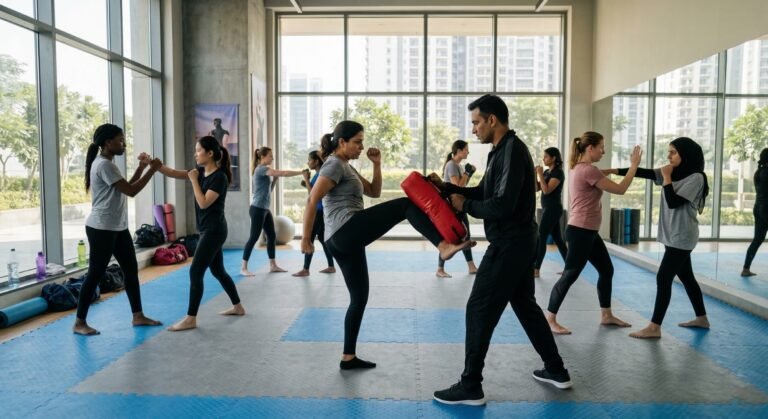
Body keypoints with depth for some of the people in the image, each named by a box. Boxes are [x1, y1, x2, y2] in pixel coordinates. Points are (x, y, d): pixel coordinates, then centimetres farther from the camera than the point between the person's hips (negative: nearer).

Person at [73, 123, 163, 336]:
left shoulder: (107, 164, 15)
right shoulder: (104, 165, -17)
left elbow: (126, 188, 18)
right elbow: (131, 191, -21)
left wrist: (141, 167, 11)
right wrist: (152, 169, -15)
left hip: (117, 228, 10)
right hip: (101, 229, -10)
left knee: (131, 270, 11)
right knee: (95, 274, -3)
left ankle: (138, 316, 18)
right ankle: (79, 323, 9)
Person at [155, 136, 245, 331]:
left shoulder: (219, 177, -16)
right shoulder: (201, 172, 9)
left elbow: (204, 203, -21)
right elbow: (173, 173, 8)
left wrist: (194, 180, -15)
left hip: (214, 230, -9)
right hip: (208, 230, 9)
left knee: (195, 272, -8)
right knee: (218, 270, 17)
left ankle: (191, 319, -1)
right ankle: (238, 307, 29)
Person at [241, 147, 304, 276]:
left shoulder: (265, 171, 17)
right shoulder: (261, 169, -13)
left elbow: (268, 190, 17)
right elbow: (283, 173, -20)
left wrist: (275, 179, 4)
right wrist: (301, 172, -16)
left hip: (265, 209, 10)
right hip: (257, 209, -10)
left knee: (272, 236, 10)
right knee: (254, 238, -7)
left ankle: (273, 265, 16)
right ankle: (243, 268, -2)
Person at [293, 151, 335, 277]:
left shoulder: (321, 174, -16)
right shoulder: (318, 174, 13)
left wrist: (306, 179, -15)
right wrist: (306, 184, 7)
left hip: (319, 211, -10)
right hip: (319, 211, 10)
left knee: (309, 238, -6)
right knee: (322, 238, 13)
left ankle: (306, 270, 0)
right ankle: (331, 267, 18)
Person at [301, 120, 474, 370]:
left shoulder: (346, 167, 24)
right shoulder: (335, 165, -5)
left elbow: (374, 192, 24)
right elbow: (312, 202, -13)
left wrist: (377, 165, 12)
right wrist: (306, 239, -14)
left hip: (343, 241, 10)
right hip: (346, 232, -10)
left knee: (359, 296, 12)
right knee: (407, 205, -15)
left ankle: (349, 357, 19)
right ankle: (443, 246, -32)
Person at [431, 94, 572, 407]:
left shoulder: (512, 151, -19)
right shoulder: (503, 150, 14)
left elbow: (501, 206, -26)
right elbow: (484, 193, 17)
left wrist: (465, 205, -12)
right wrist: (446, 186, 8)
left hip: (510, 243, -11)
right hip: (518, 241, 11)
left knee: (480, 309, -5)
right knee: (525, 304, 20)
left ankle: (470, 387, 5)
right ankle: (556, 370, 33)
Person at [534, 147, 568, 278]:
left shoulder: (558, 172, -13)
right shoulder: (547, 172, 12)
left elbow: (547, 190, -22)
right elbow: (537, 188, 12)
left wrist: (540, 174, -17)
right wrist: (535, 175, 0)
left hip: (553, 209, -9)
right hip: (547, 208, 9)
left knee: (541, 238, -8)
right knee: (557, 239, 11)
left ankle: (536, 270, -4)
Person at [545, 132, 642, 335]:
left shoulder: (579, 168, 12)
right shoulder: (588, 170, -19)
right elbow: (620, 189, -15)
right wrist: (634, 165, -7)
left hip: (588, 231, 11)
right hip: (581, 231, -11)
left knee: (607, 270, 17)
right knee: (570, 275, -5)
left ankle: (606, 315, 29)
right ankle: (550, 320, 3)